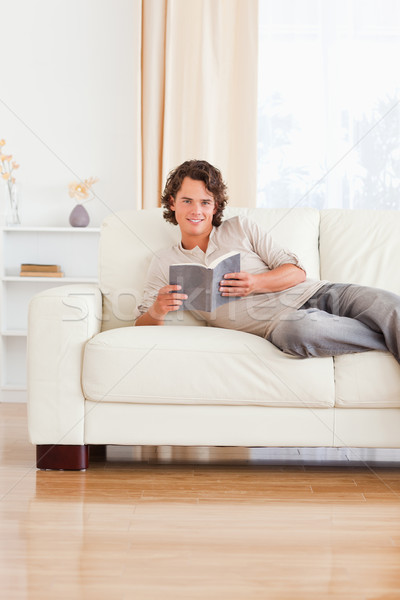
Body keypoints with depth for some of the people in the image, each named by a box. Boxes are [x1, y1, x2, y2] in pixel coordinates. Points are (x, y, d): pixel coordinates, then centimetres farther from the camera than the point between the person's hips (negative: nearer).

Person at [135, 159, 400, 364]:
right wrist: (156, 312, -16)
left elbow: (297, 271, 9)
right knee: (295, 330, -40)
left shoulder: (241, 227, 15)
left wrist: (256, 283, -13)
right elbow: (141, 328, 10)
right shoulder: (165, 262, 14)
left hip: (315, 294, 2)